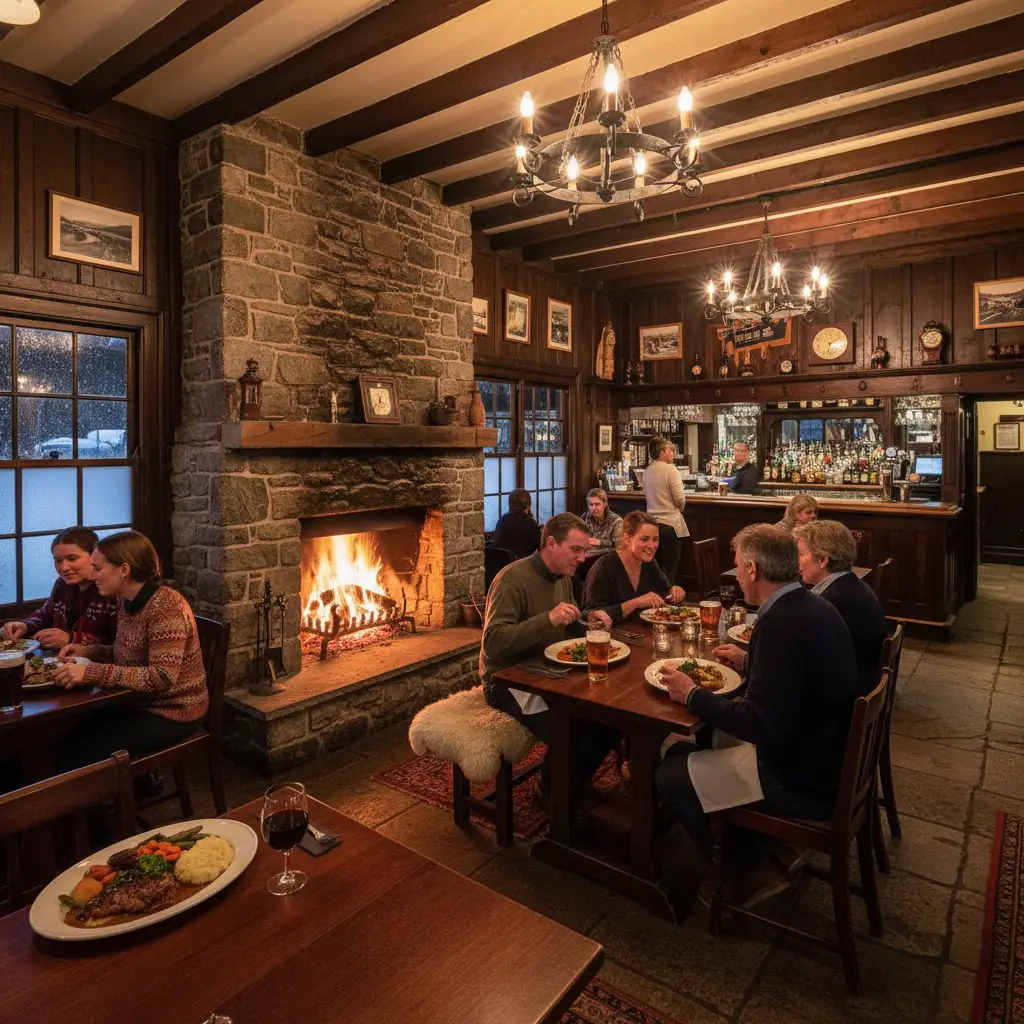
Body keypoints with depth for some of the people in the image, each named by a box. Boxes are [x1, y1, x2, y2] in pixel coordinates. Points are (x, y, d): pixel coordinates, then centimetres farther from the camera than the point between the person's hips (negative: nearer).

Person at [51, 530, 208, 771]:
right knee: (66, 739, -1)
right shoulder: (126, 601, 4)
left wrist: (92, 673, -31)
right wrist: (89, 651, 0)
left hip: (171, 713, -8)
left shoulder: (165, 606, -24)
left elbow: (163, 678, -30)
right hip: (139, 702, 8)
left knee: (78, 752, -10)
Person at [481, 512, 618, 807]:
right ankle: (553, 796, 7)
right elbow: (493, 643, -28)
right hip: (510, 683, -8)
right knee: (574, 736, -26)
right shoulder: (514, 578, -20)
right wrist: (548, 619, -36)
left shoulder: (563, 577, 7)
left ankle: (574, 786, 17)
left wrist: (589, 617, -1)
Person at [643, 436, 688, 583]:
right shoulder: (670, 469, -13)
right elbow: (680, 499, -14)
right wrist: (679, 508, 6)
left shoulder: (647, 471, 6)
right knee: (669, 570, 1)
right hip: (670, 524, -6)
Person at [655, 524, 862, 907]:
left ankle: (751, 867, 15)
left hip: (803, 783, -9)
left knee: (670, 776, -2)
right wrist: (749, 663, 17)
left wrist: (692, 696, -17)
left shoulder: (779, 623, -28)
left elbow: (761, 725, -28)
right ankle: (760, 851, 21)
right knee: (683, 749, 16)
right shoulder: (815, 606, 1)